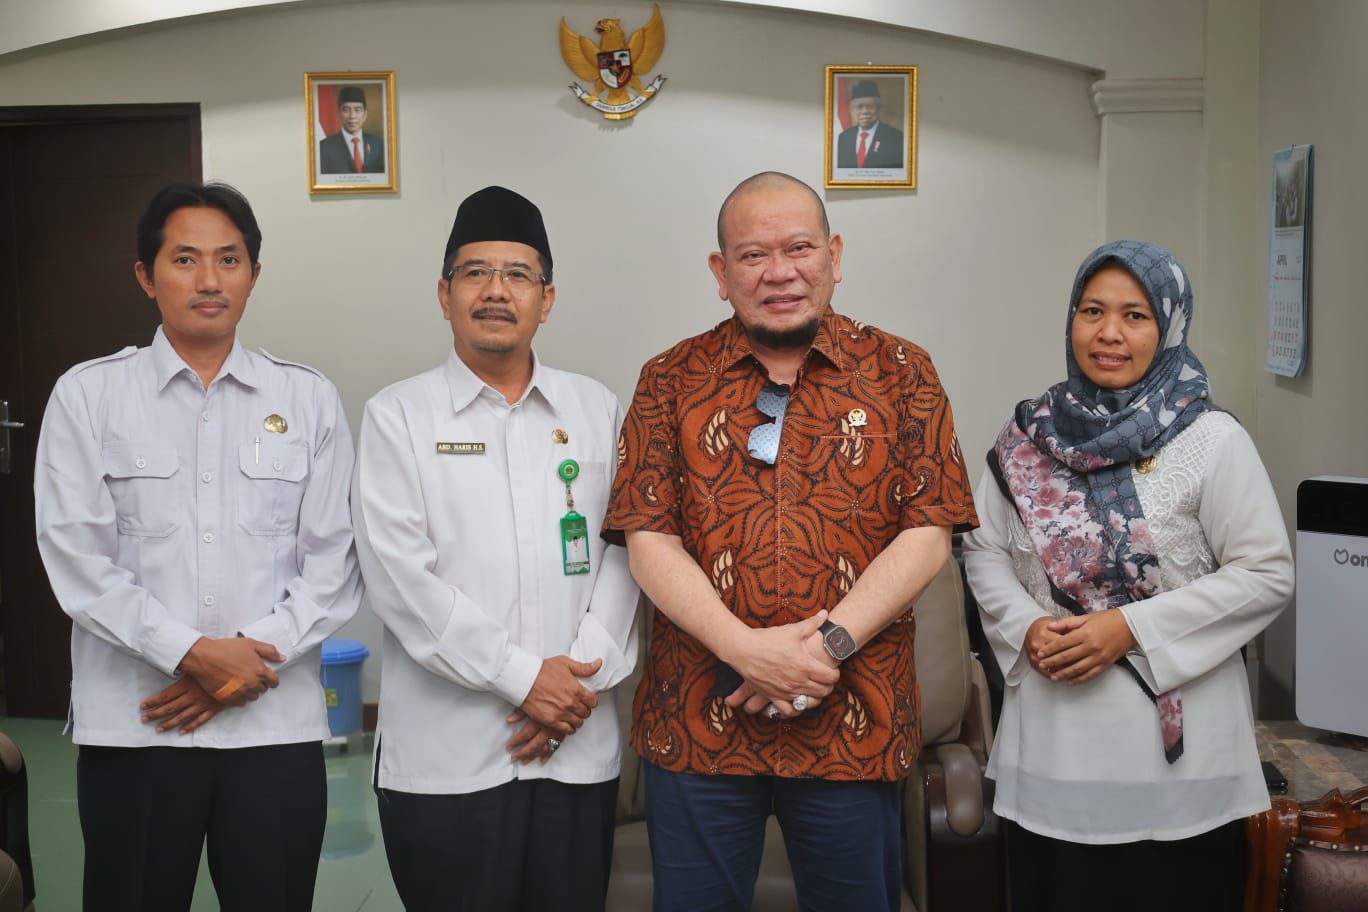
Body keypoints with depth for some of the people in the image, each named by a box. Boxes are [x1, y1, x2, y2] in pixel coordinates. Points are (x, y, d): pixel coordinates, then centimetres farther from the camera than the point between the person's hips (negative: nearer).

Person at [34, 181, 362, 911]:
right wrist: (190, 653, -13)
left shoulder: (309, 399, 6)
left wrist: (254, 661, -10)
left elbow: (333, 561, 2)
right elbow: (76, 557, -4)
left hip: (277, 723, 1)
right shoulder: (87, 394, 3)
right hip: (132, 725, 0)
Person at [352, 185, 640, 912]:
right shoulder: (397, 415, 0)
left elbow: (624, 554, 3)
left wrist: (582, 676, -10)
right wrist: (523, 677, -12)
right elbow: (399, 575, -9)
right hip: (444, 754, -2)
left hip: (579, 751, 3)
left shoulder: (597, 410, 9)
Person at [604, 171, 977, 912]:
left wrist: (830, 643, -15)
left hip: (855, 728, 0)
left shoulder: (901, 374, 4)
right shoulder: (670, 380, 5)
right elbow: (647, 538, -3)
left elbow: (927, 534, -3)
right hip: (696, 726, 1)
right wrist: (747, 650, -16)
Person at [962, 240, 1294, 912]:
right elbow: (985, 549, 9)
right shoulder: (1030, 434, 4)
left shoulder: (1212, 440, -8)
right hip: (1051, 737, 3)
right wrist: (1027, 627, -9)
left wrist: (1130, 627, -16)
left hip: (1175, 737, -3)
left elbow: (1265, 574, -9)